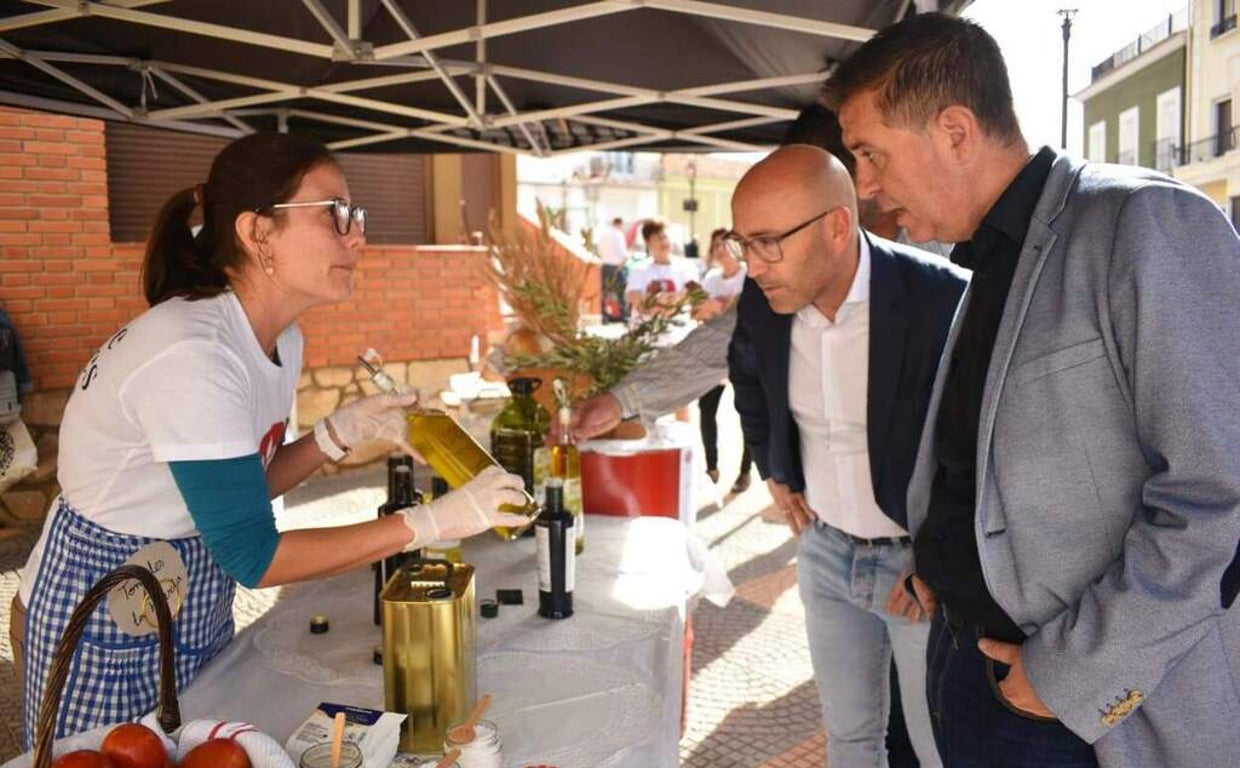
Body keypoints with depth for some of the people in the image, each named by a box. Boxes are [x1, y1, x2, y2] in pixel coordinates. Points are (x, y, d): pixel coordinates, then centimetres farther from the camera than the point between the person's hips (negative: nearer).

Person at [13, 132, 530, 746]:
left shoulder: (283, 341, -4)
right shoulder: (189, 351, -30)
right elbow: (252, 555, -28)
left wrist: (342, 430, -10)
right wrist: (433, 522, -29)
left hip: (194, 611, 8)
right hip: (101, 627, -7)